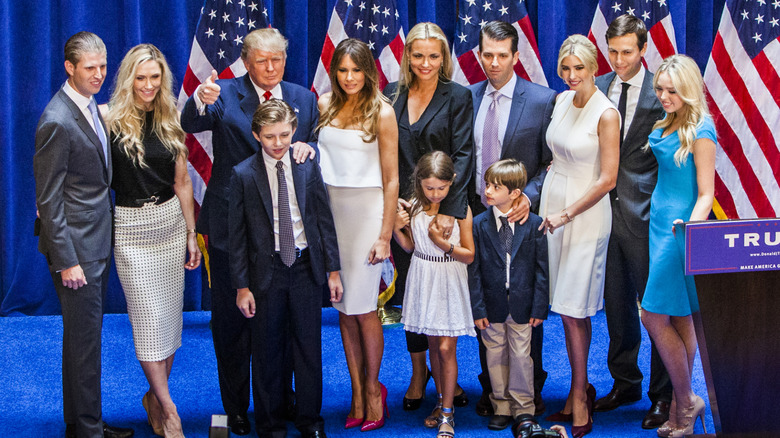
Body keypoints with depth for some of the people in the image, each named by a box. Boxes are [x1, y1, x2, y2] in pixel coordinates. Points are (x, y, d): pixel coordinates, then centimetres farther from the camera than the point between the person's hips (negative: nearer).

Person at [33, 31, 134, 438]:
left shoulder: (90, 106, 8)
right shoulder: (57, 122, -20)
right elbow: (48, 200, -19)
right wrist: (66, 260, -19)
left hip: (98, 240, 9)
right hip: (77, 246, -9)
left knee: (87, 335, 17)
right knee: (83, 338, 0)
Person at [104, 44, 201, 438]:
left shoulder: (170, 123, 6)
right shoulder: (112, 122, -7)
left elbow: (182, 182, 10)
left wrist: (191, 234, 10)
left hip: (171, 223, 5)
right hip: (131, 228, -5)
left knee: (170, 315, 7)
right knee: (149, 318, -4)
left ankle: (154, 397, 21)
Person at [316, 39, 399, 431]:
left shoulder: (381, 112, -5)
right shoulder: (325, 105, 6)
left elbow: (391, 179, -5)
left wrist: (385, 235, -9)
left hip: (367, 209, -4)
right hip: (330, 208, 4)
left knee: (362, 305, -4)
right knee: (343, 307, 6)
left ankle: (373, 388, 15)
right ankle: (357, 393, 15)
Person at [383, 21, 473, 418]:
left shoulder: (458, 97, -2)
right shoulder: (391, 95, 7)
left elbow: (462, 155, -8)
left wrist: (451, 210, -18)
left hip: (442, 208, -3)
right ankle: (418, 372, 22)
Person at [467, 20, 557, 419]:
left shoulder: (543, 100, -5)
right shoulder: (468, 97, 7)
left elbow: (550, 162, -4)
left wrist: (528, 197, -19)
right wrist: (462, 204, -2)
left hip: (521, 215, -3)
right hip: (477, 215, 3)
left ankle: (530, 390, 17)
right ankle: (491, 387, 21)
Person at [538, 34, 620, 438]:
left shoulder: (606, 114, -14)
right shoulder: (562, 101, 6)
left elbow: (607, 180, -15)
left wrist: (566, 215, -15)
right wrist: (549, 204, 12)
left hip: (586, 212, -6)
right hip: (553, 203, 6)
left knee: (573, 308, -4)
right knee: (565, 307, 8)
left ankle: (579, 396, 7)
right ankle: (581, 387, 19)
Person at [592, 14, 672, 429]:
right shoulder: (596, 89, 8)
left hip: (644, 212, -5)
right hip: (606, 207, 5)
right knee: (616, 303, 15)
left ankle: (663, 395, 14)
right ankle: (625, 383, 29)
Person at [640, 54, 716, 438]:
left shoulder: (700, 132, -14)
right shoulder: (666, 125, 10)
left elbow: (705, 193, -15)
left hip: (680, 227, -8)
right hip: (660, 223, 8)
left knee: (655, 317, -8)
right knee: (679, 320, 10)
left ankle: (685, 402, 4)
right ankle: (683, 405, 16)